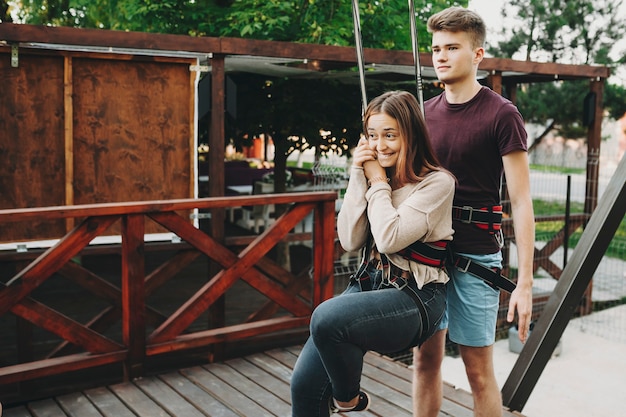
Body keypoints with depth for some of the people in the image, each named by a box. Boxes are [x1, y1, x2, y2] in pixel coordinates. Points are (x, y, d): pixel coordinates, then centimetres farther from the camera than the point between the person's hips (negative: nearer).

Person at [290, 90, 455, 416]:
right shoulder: (372, 175, 8)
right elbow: (350, 241, -1)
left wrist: (377, 181, -9)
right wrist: (359, 178, -6)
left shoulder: (437, 182, -9)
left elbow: (390, 239, -20)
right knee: (304, 382, -11)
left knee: (327, 318, -32)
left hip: (416, 297, -6)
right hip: (369, 284, 6)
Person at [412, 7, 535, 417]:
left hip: (475, 256, -5)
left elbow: (521, 202, -8)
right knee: (425, 358, 12)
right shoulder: (425, 114, 9)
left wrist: (525, 283, -13)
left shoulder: (501, 114, -6)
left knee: (478, 369, 3)